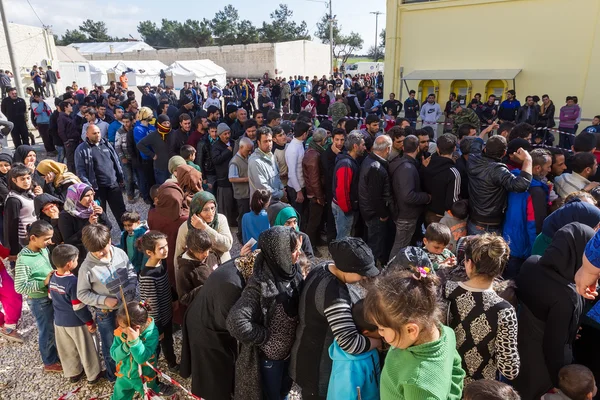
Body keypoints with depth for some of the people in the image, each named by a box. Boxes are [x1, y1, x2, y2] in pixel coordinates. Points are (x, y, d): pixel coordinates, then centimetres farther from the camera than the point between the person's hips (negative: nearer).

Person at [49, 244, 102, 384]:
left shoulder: (52, 278, -6)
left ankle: (73, 373, 39)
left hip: (59, 320, 7)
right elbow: (79, 307, -23)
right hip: (75, 322, -7)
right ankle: (93, 375, 26)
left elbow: (51, 296, 10)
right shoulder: (73, 281, -28)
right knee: (86, 349, 11)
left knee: (67, 350, 22)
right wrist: (90, 322, -11)